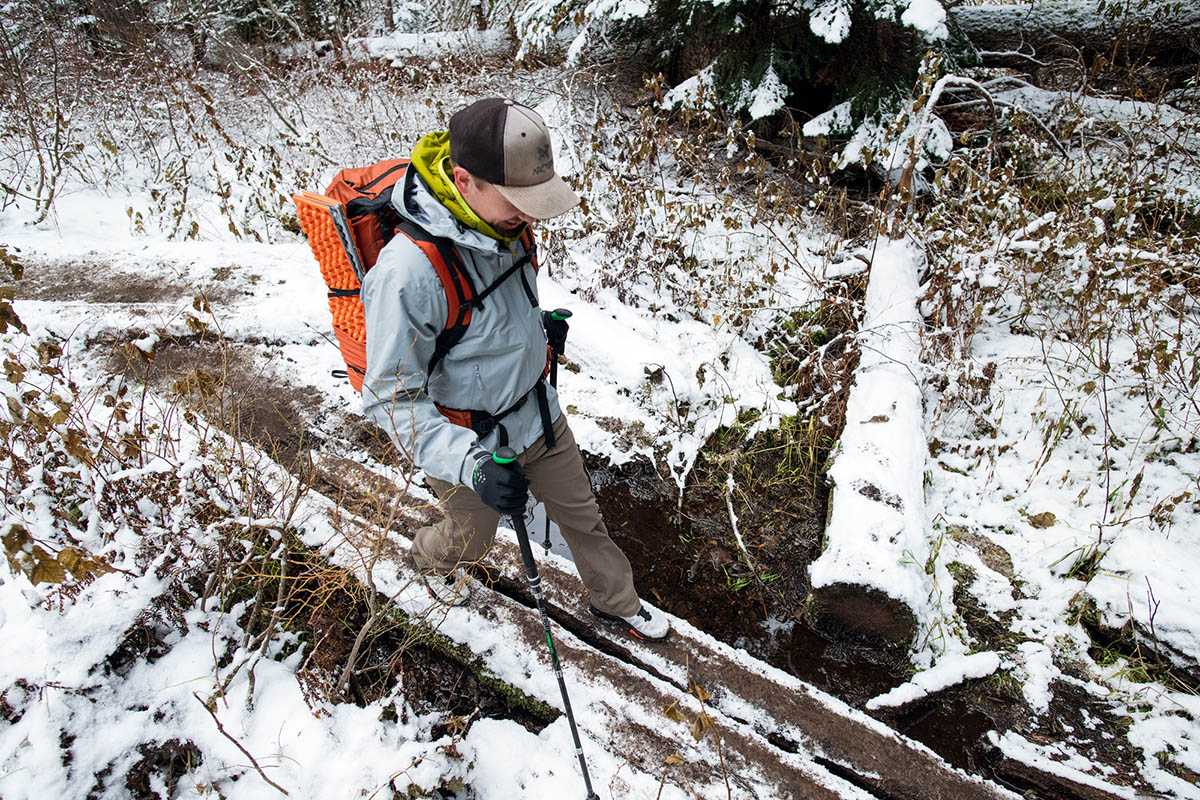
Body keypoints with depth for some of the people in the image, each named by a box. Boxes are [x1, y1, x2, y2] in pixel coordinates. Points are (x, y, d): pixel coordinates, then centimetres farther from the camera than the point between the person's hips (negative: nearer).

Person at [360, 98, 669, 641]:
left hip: (540, 415, 6)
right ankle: (429, 558, 61)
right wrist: (471, 465, -38)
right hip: (472, 446, -5)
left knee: (581, 514, 22)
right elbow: (391, 399, -29)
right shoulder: (407, 271, -36)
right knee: (471, 540, 24)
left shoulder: (504, 224, -12)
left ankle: (615, 600, 49)